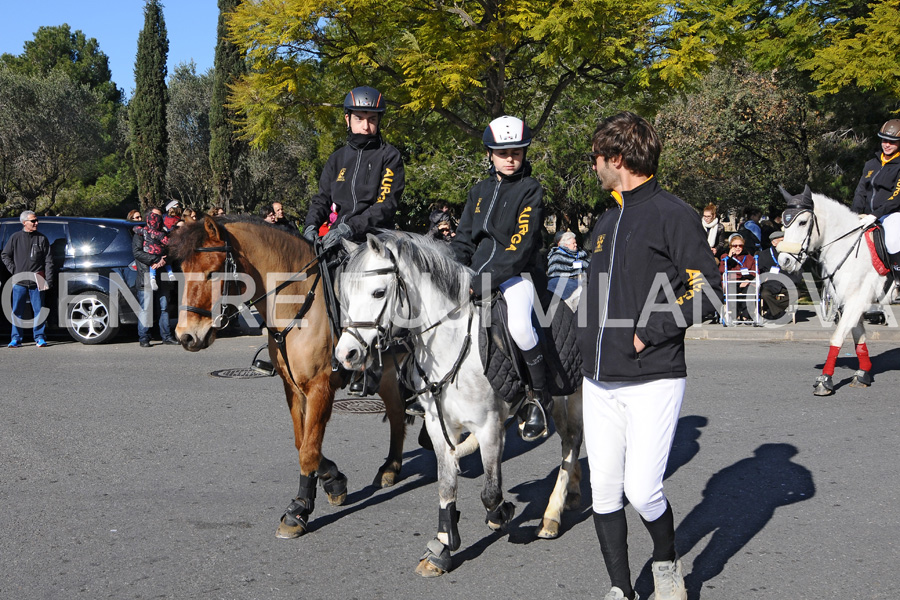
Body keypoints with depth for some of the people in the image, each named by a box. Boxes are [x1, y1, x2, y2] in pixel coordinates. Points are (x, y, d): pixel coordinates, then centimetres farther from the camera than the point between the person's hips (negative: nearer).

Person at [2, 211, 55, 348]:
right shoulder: (15, 238, 6)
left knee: (39, 310, 1)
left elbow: (48, 260, 5)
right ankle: (16, 338, 9)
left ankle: (39, 337, 9)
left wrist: (48, 280, -2)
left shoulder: (42, 239, 5)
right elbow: (5, 255, 16)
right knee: (17, 311, 2)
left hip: (37, 282, 0)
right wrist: (13, 270, 4)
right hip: (19, 281, 0)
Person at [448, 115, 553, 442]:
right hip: (477, 274, 7)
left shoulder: (530, 189, -2)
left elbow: (521, 244, -14)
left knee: (519, 326, -33)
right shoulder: (480, 191, 17)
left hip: (517, 274, -7)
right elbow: (464, 239, 17)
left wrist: (486, 280, -24)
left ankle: (539, 396, -11)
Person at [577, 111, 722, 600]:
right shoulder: (606, 222, 17)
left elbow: (706, 287, -13)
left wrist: (649, 333, -15)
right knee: (604, 491, 6)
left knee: (642, 490, -10)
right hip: (599, 381, 7)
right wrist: (587, 340, 11)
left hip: (653, 377, -7)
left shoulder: (672, 214, -6)